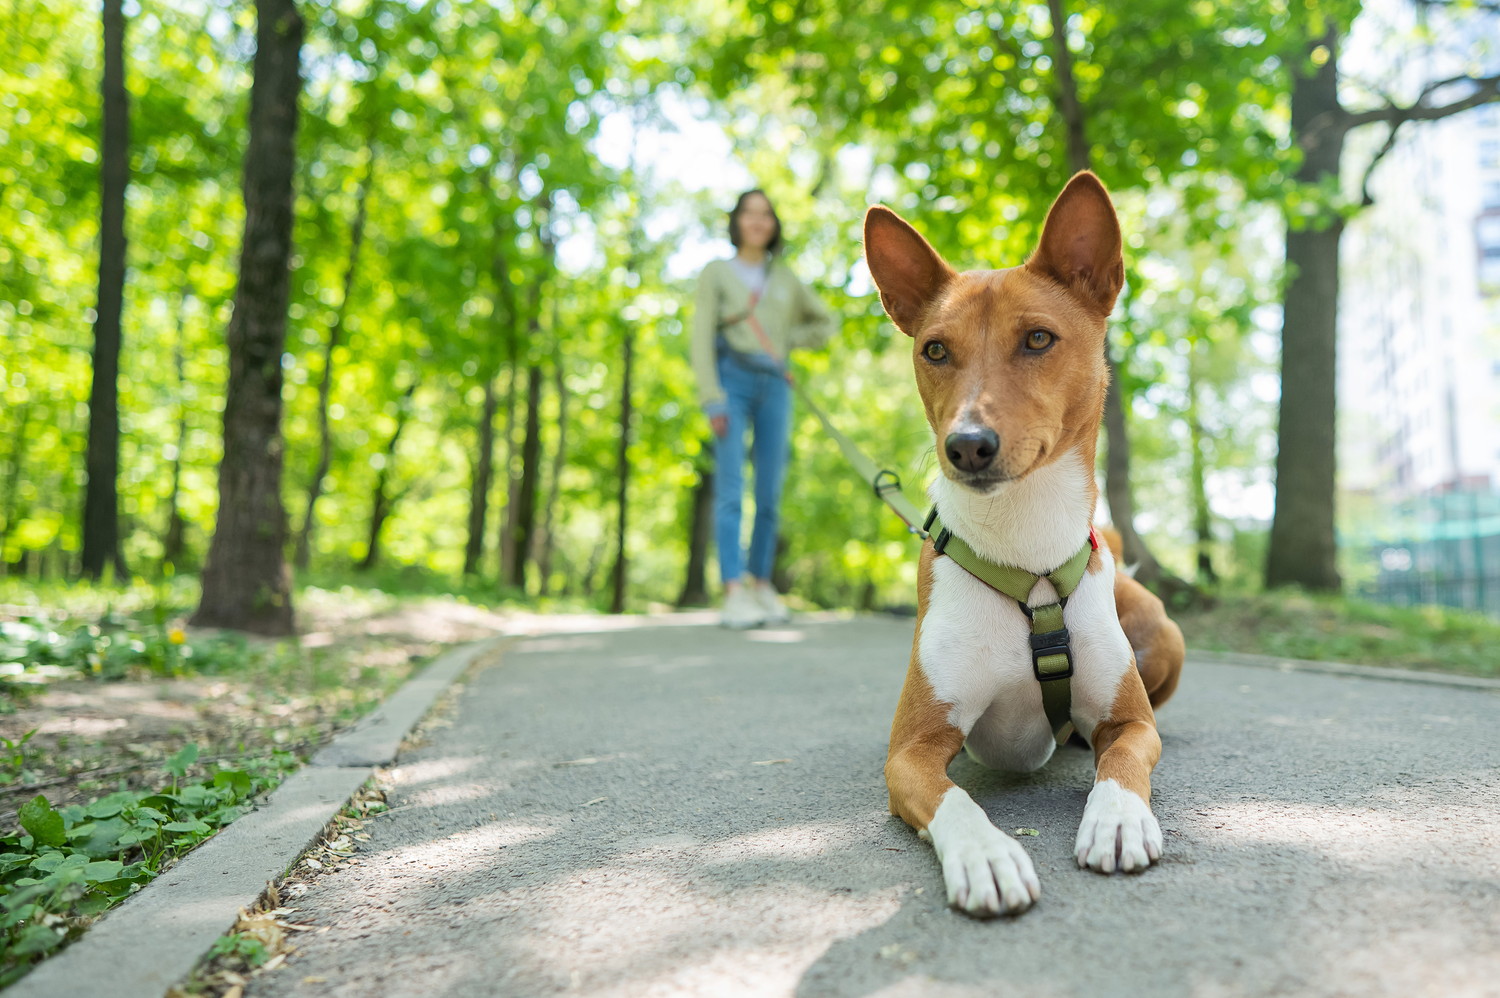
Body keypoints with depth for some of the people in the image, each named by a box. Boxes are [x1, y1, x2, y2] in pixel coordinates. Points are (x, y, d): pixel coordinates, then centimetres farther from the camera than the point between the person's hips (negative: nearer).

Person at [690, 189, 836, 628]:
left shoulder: (784, 277, 19)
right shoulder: (716, 272, 10)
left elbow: (824, 322, 28)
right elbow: (701, 338, 1)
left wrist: (785, 341, 11)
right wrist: (712, 398, -11)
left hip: (775, 386, 3)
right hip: (732, 381, -3)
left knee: (770, 493, 1)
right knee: (731, 488, -12)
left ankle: (762, 585, 11)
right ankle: (734, 595, -17)